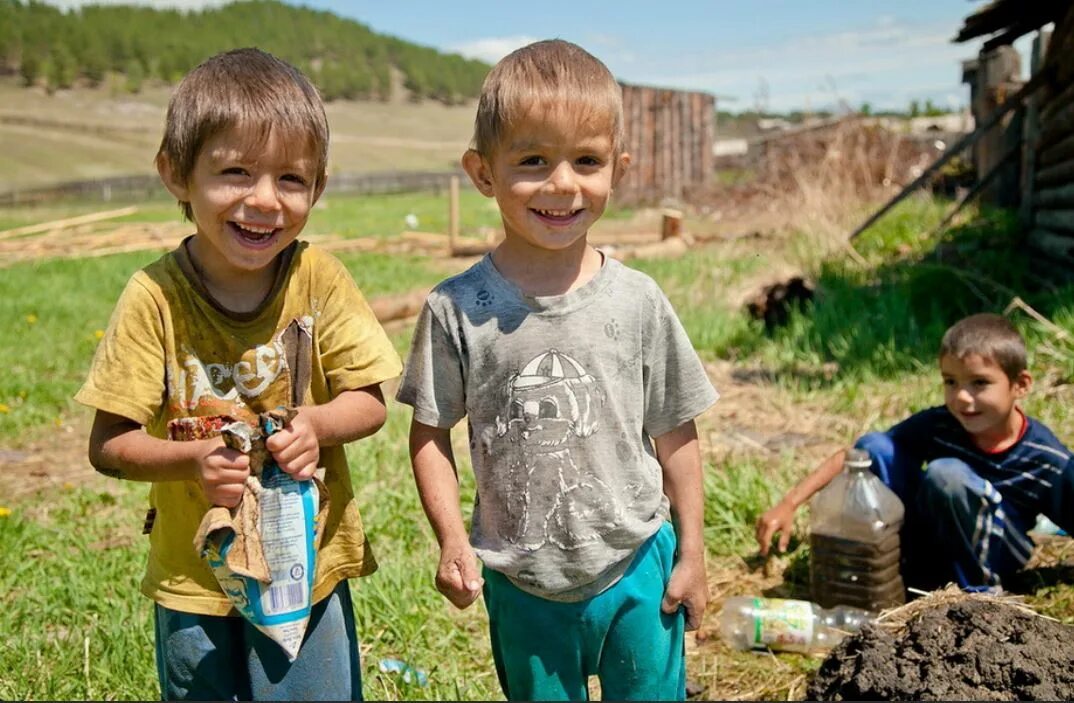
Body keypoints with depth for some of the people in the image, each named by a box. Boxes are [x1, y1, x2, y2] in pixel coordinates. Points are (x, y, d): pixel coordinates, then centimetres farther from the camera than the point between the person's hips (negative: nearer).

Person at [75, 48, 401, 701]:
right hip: (193, 574, 0)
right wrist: (192, 460, -28)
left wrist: (317, 423, -26)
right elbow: (108, 445, -10)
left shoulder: (319, 278, -12)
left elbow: (369, 401, -6)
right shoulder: (155, 297, -15)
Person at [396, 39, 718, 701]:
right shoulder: (457, 309, -11)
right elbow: (431, 433, -2)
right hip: (521, 584, 0)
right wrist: (452, 539, -10)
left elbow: (675, 434, 0)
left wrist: (691, 550, 3)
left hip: (637, 569, 1)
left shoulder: (638, 301, -8)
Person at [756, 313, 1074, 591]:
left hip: (990, 555, -2)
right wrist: (789, 503, -20)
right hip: (927, 547, 3)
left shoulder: (1048, 460, -19)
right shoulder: (937, 425, -14)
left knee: (946, 474, -31)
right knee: (875, 447, -19)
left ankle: (977, 587, -11)